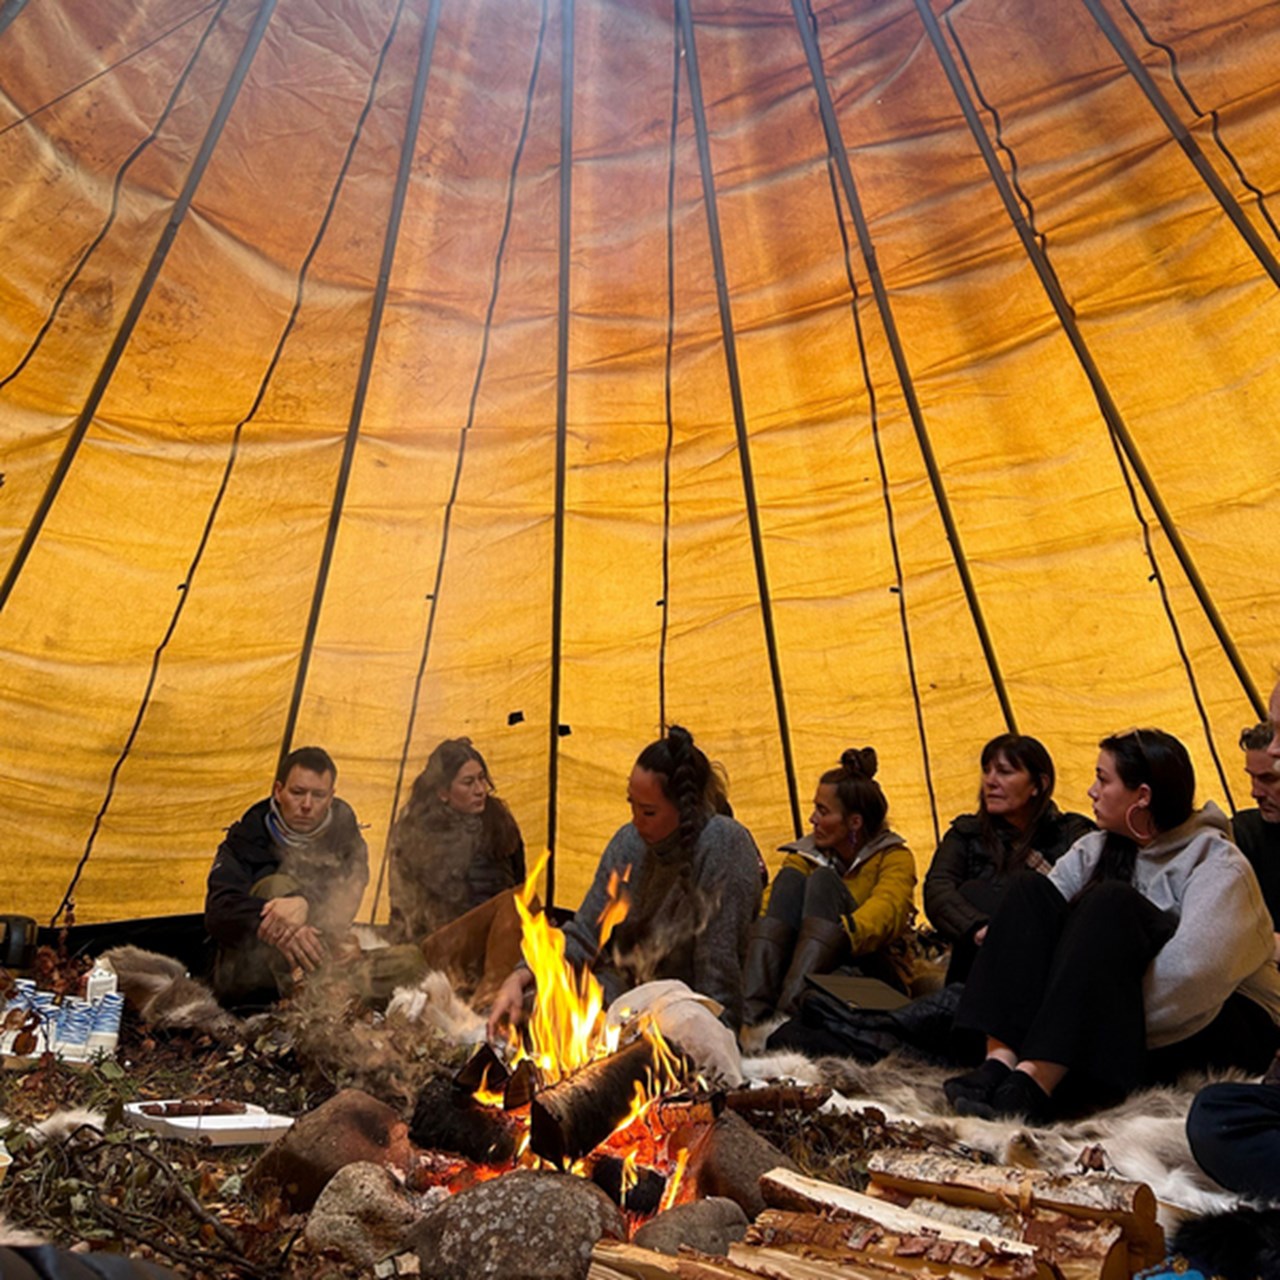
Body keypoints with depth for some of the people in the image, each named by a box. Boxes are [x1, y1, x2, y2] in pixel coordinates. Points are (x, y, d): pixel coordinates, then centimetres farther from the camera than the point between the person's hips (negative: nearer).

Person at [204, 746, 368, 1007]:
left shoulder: (342, 824, -1)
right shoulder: (250, 837, -7)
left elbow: (348, 891, -12)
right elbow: (220, 911, -17)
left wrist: (305, 902, -29)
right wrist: (274, 927, -32)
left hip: (318, 956, 2)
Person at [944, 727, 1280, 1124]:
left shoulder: (1216, 863, -11)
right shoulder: (1096, 849, 8)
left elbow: (1192, 974, -26)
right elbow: (1032, 926, -1)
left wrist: (1107, 1029, -26)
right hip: (1106, 1013, 5)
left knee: (1113, 904, -32)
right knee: (1030, 890, -16)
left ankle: (1032, 1083, -42)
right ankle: (1000, 1062, -31)